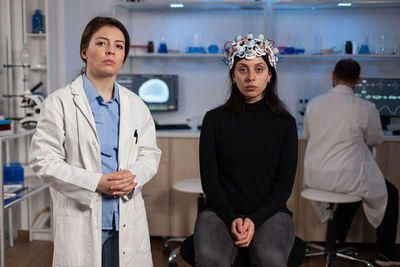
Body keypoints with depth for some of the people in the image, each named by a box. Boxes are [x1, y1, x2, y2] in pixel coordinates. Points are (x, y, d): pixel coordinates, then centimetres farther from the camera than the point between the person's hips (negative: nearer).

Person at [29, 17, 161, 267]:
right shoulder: (60, 103, -4)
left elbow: (150, 154, 11)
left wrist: (133, 177, -11)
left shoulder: (136, 105, 10)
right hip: (80, 220, -3)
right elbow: (43, 159, -7)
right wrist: (96, 183, -17)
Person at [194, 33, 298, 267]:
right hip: (222, 211, 0)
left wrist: (254, 220, -12)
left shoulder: (285, 123, 5)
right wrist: (231, 218, -12)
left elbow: (285, 182, 2)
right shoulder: (214, 120, 4)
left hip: (269, 212, 0)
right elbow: (209, 178, 2)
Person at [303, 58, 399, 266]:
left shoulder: (314, 103, -2)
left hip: (315, 177, 5)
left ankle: (337, 237, 41)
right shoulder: (366, 108, -12)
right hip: (345, 177, -5)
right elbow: (375, 140, 5)